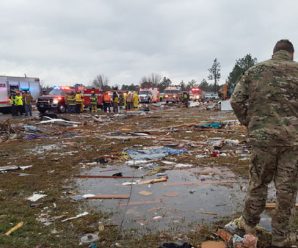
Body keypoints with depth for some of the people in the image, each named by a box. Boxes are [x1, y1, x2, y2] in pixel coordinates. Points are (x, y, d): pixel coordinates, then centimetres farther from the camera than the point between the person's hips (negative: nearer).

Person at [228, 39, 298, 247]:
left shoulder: (255, 71, 4)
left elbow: (236, 100, 0)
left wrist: (248, 122, 10)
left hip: (263, 136, 1)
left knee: (258, 182, 15)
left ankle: (249, 223, 29)